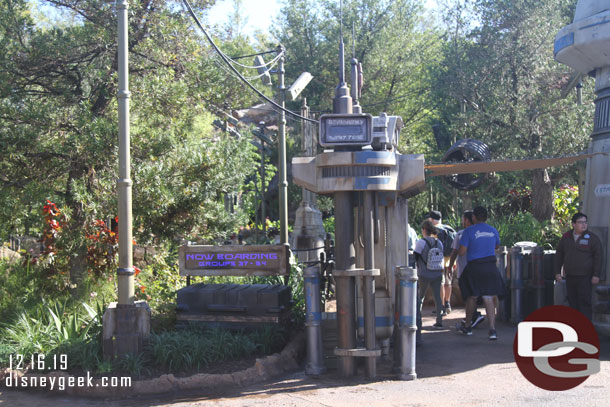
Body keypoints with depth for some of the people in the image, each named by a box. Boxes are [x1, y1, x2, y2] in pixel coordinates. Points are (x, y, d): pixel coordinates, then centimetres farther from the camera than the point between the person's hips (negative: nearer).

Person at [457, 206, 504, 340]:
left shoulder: (469, 231, -9)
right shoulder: (493, 230, 6)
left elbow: (461, 252, -11)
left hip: (474, 267, -3)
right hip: (490, 267, 3)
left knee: (471, 297, 14)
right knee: (489, 299, 2)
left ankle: (468, 326, 27)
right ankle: (492, 329, -11)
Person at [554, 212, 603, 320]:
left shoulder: (592, 238, -2)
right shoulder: (566, 237, 9)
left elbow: (598, 257, -4)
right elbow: (559, 255, 16)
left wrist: (596, 275, -10)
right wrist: (557, 272, 10)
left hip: (585, 277, -4)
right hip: (570, 277, 4)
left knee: (584, 303, -8)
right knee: (572, 302, 8)